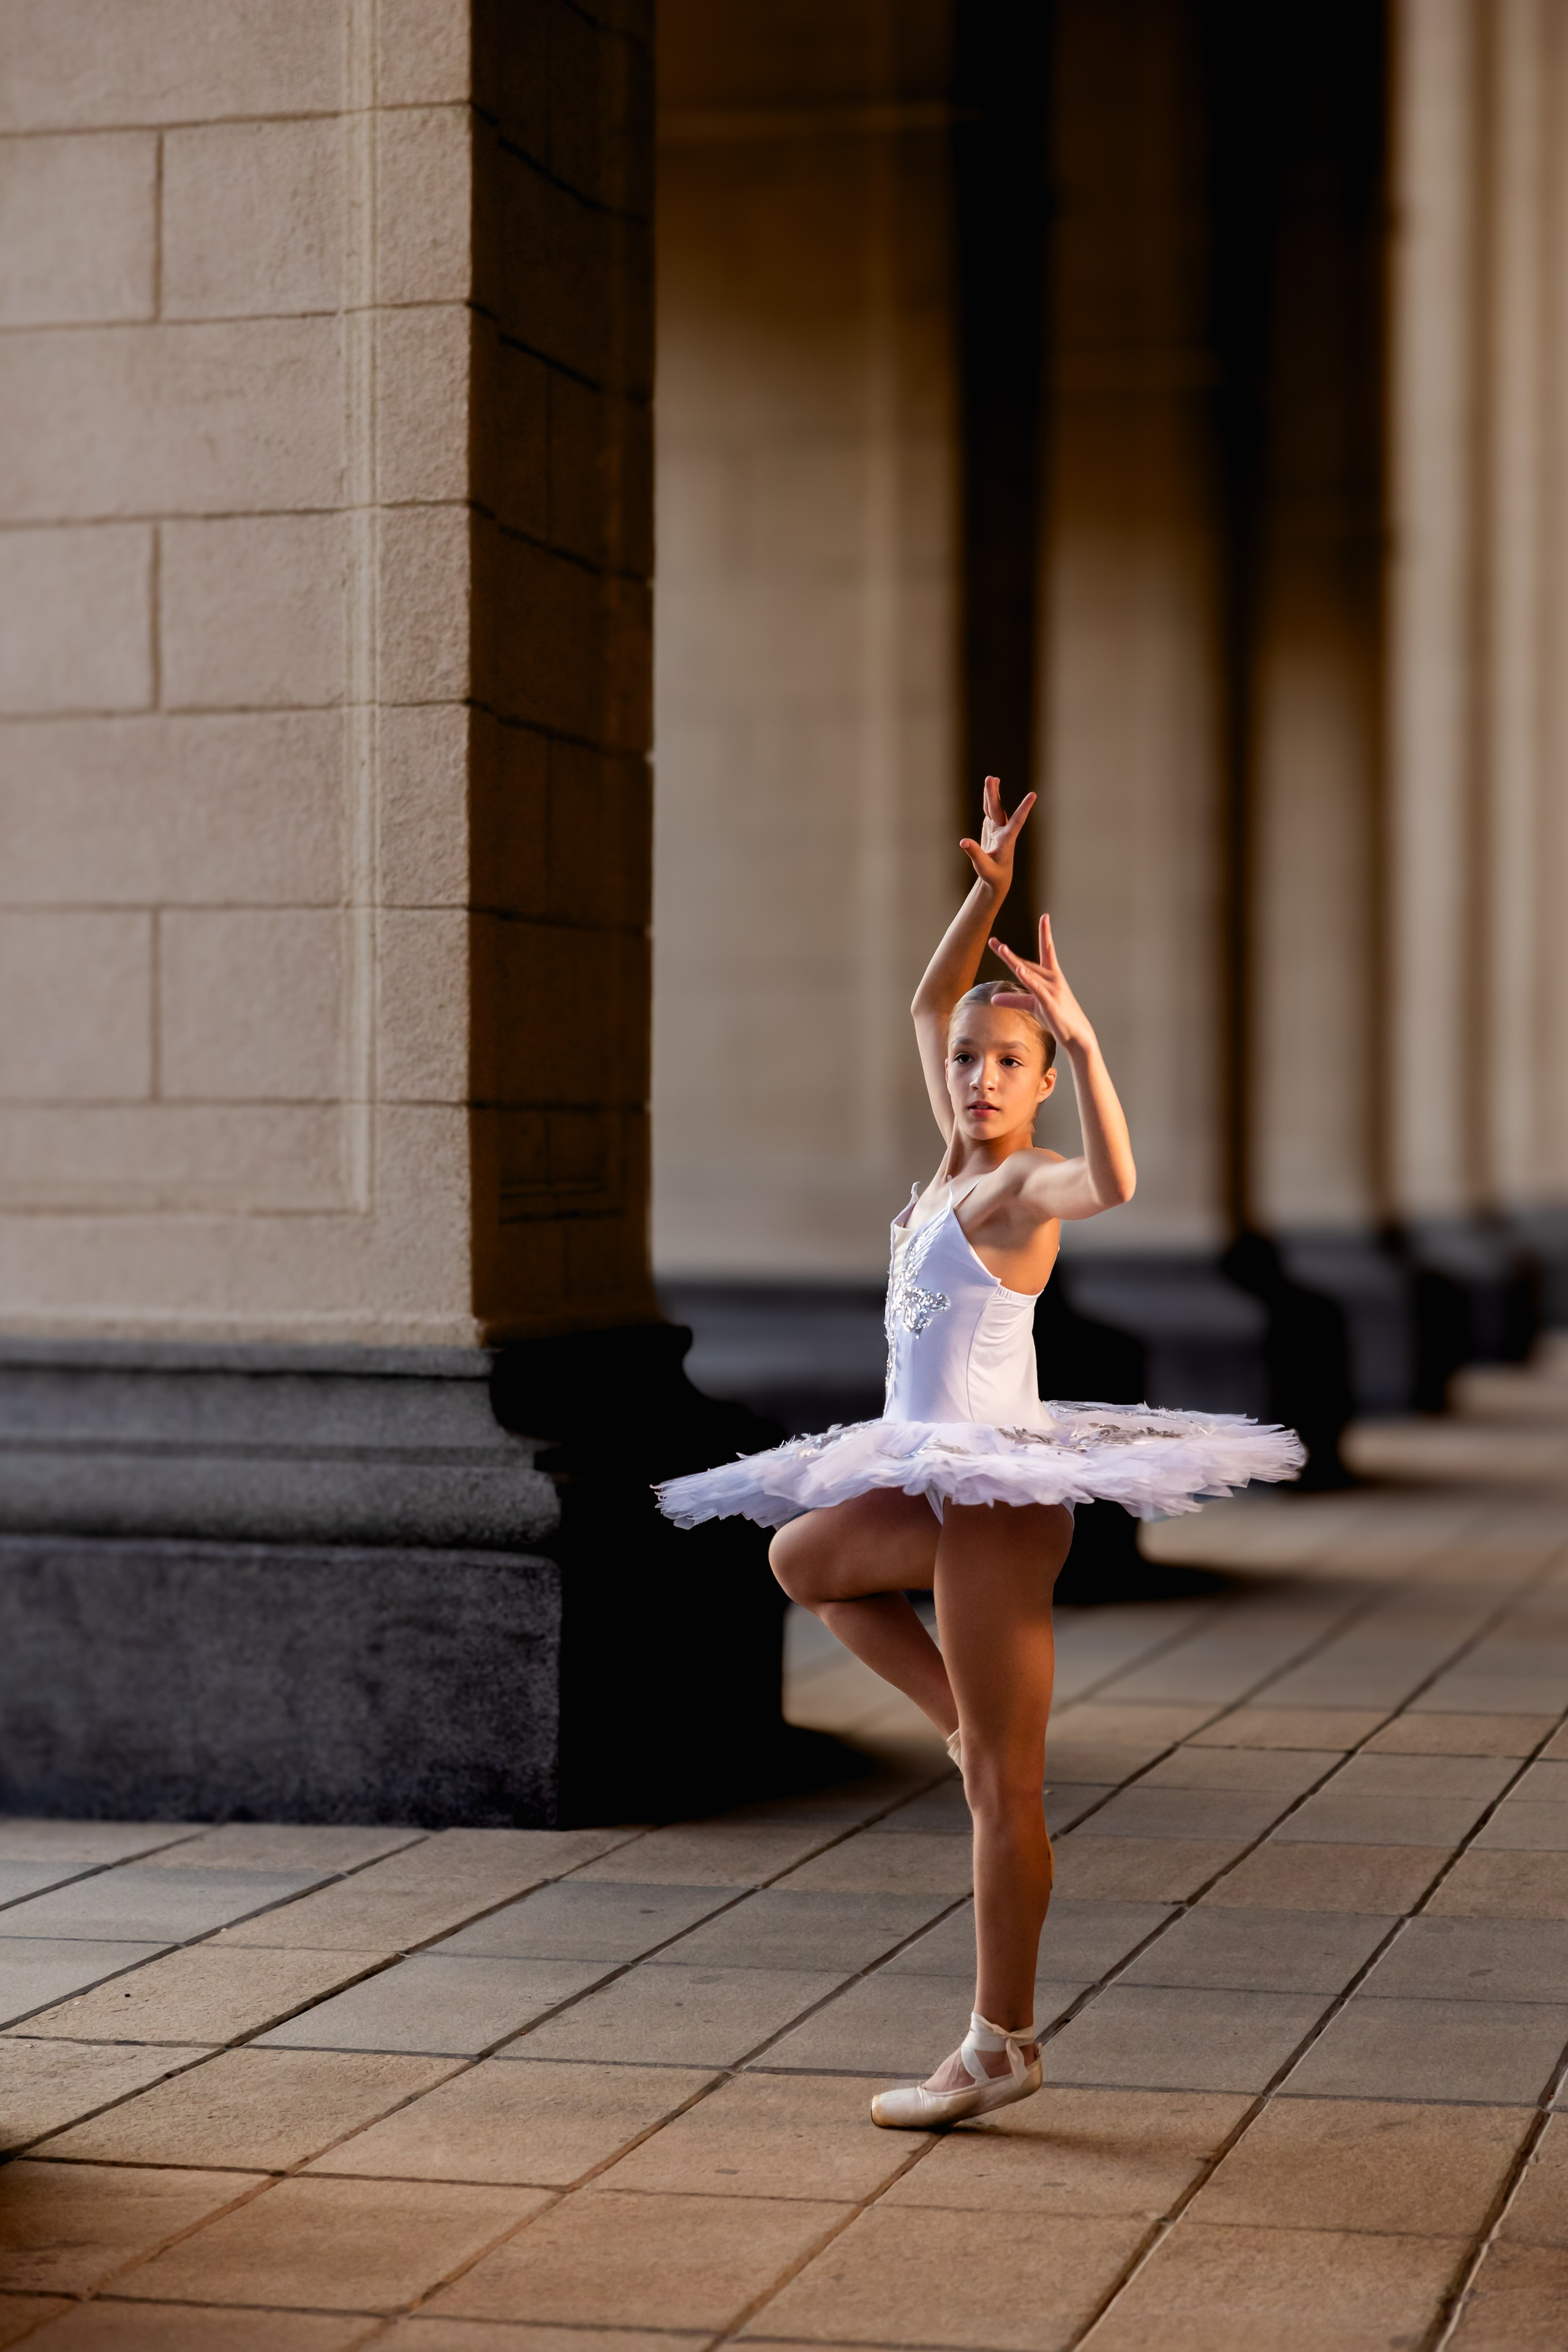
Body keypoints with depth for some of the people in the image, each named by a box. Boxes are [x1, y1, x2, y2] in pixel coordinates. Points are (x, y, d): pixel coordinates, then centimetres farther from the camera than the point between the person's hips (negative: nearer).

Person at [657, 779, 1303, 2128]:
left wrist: (1082, 1038, -43)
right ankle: (980, 1729, 20)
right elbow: (930, 1005, 20)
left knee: (1002, 1792, -4)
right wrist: (987, 894, 9)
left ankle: (1003, 2046, 3)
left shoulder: (1017, 1189, -15)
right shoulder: (954, 1163, 10)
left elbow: (1115, 1181, -39)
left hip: (999, 1492, -9)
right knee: (803, 1558, 31)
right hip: (944, 1484, 9)